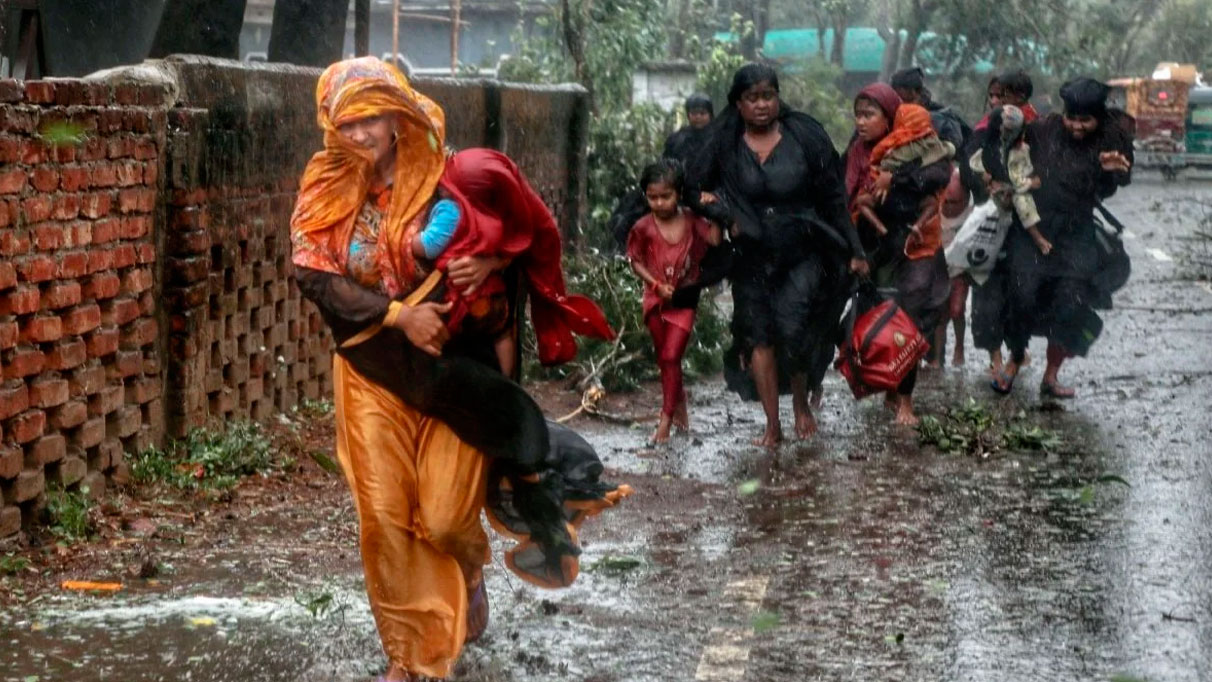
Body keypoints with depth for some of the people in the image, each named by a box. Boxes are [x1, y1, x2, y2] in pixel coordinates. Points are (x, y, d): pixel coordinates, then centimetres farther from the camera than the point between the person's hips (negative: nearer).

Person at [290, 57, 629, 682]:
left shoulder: (444, 178, -8)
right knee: (386, 516, 0)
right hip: (374, 372, 2)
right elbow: (313, 275, -13)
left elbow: (525, 233, 3)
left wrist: (490, 261, -20)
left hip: (454, 367, -1)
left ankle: (470, 566, 36)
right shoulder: (327, 189, -4)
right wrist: (398, 314, -22)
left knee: (445, 515, -1)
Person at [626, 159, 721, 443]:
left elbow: (715, 239, -16)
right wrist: (657, 284, -11)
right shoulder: (644, 227, -8)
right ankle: (678, 399, 36)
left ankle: (667, 418, -4)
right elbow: (636, 262, -1)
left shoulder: (691, 220, -7)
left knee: (671, 356, -8)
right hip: (656, 300, 2)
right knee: (664, 358, 13)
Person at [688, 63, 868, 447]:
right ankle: (772, 426, 11)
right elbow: (694, 189, 6)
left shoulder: (805, 137, -4)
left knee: (791, 326, -18)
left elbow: (833, 198, 0)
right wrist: (725, 216, -10)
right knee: (759, 338, 2)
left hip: (802, 254, -2)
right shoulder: (724, 145, -1)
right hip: (751, 258, 2)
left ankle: (801, 404, 7)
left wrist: (853, 251, 0)